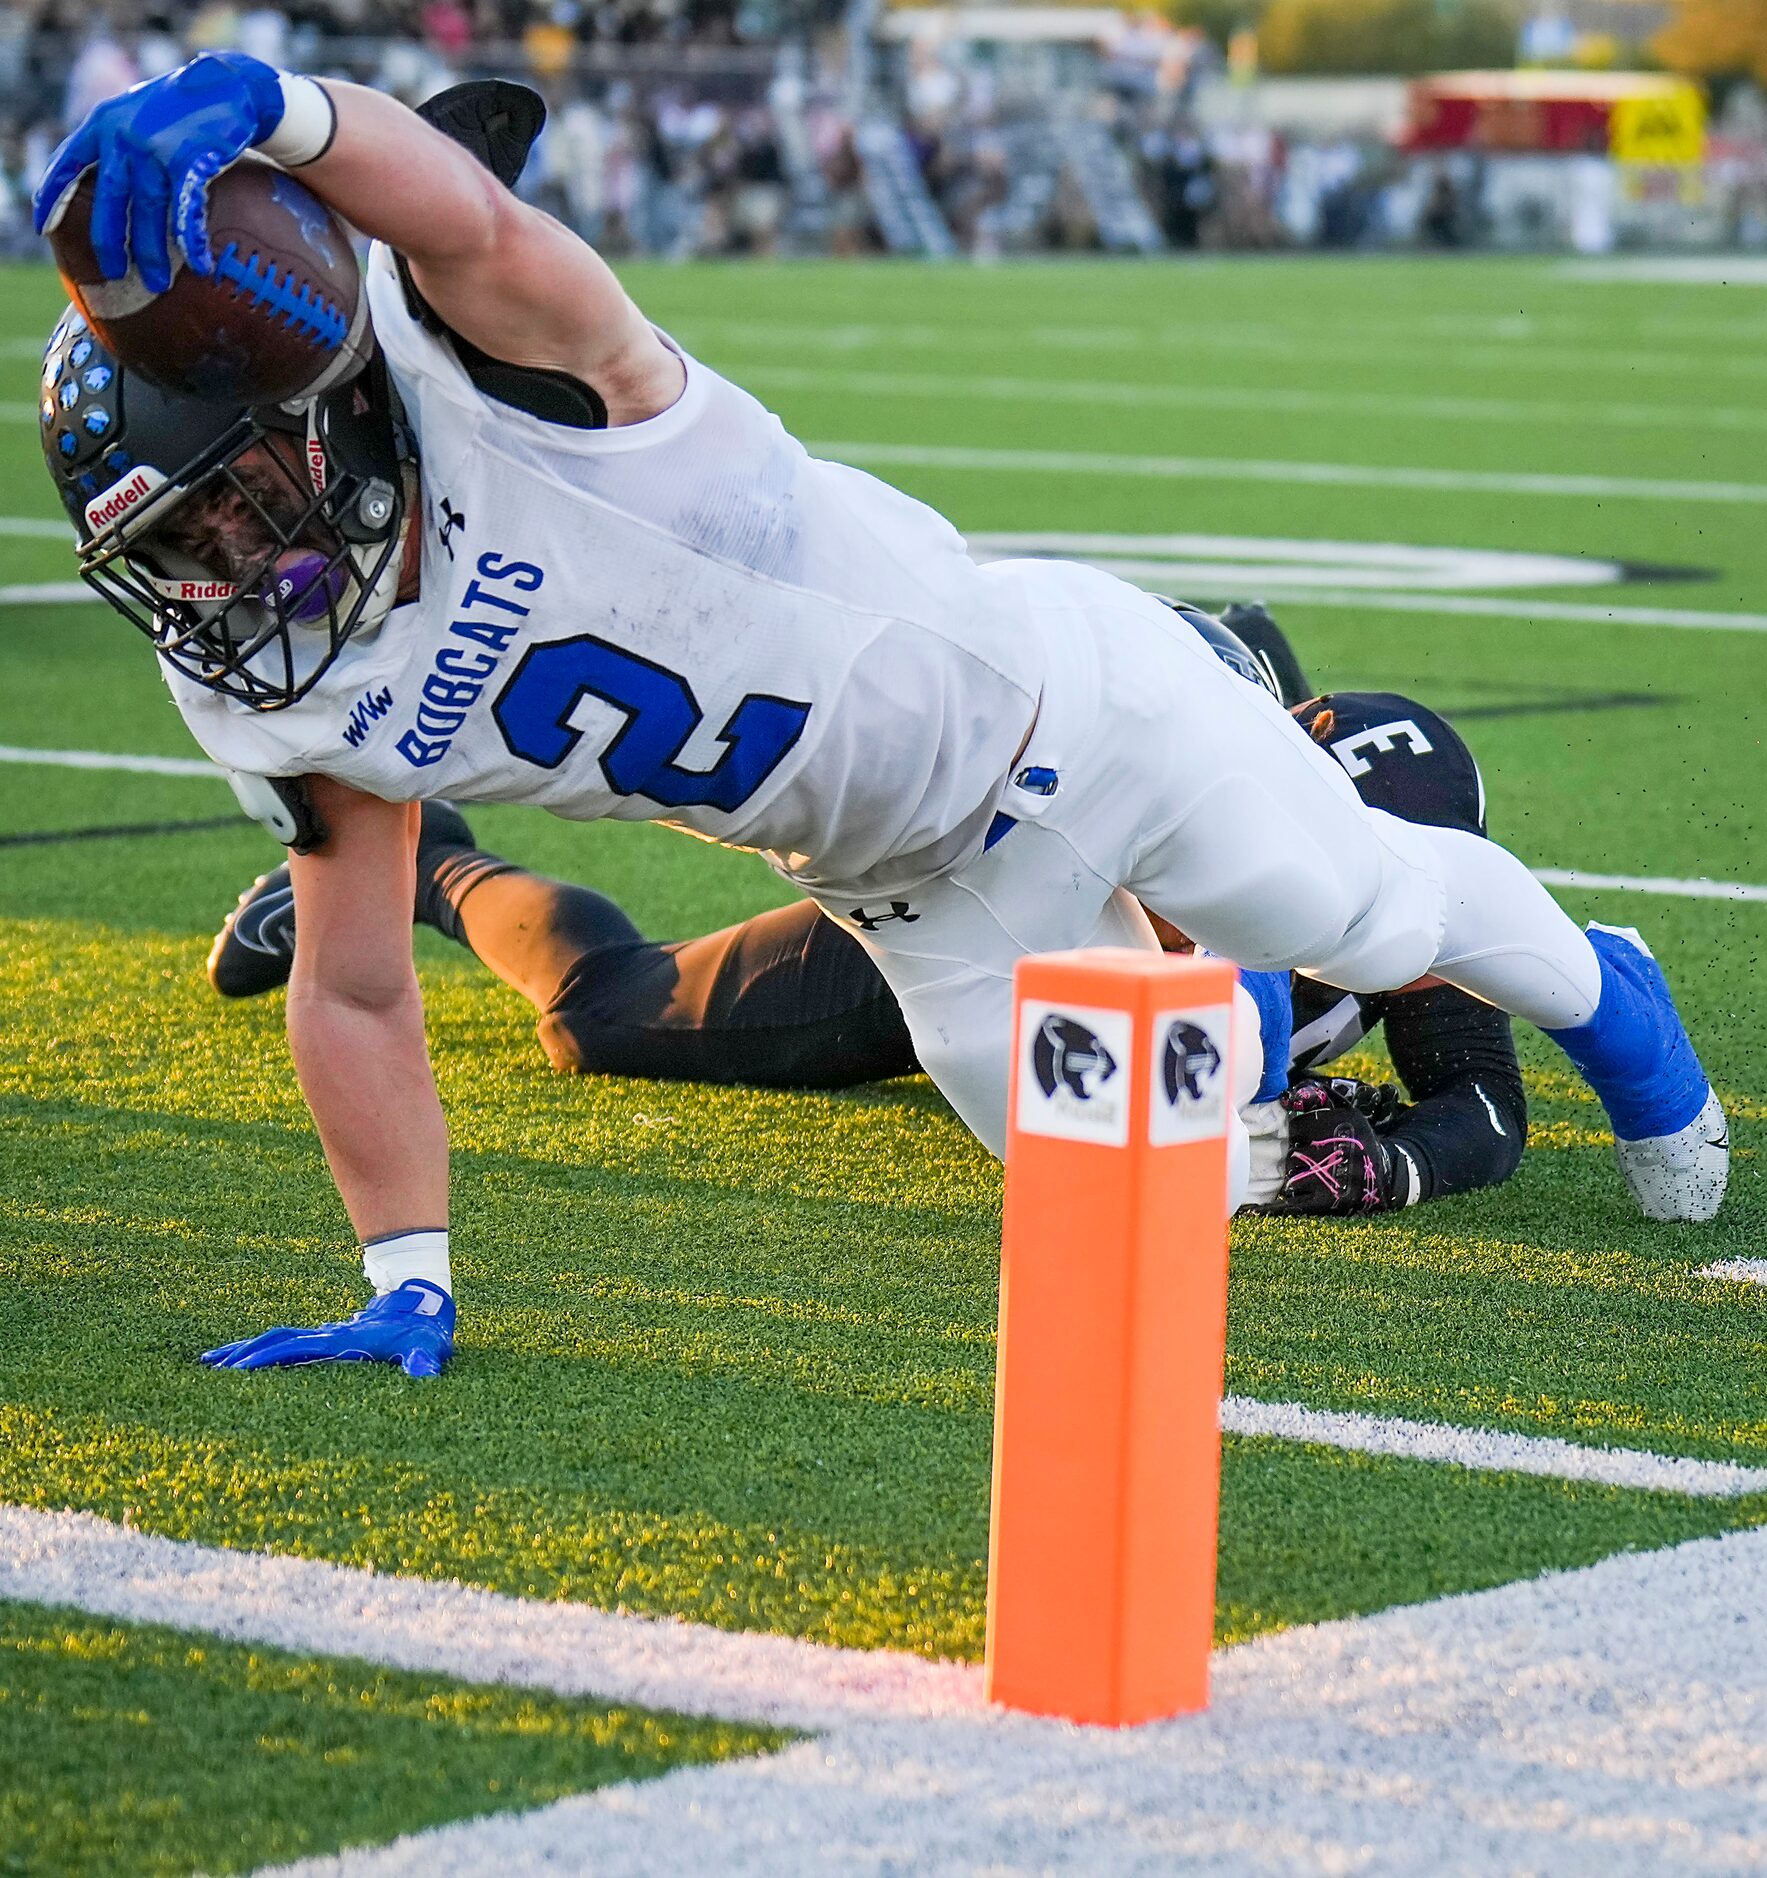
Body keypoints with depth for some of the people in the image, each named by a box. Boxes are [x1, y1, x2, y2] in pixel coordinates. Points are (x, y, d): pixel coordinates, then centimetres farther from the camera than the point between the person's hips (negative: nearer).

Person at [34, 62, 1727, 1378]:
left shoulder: (486, 377, -32)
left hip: (1050, 702, -5)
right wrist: (404, 1283, -11)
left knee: (1374, 916, 16)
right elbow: (356, 993, -6)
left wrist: (254, 102, -74)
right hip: (915, 898, 5)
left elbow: (467, 208, -56)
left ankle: (1594, 994, 51)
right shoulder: (280, 699, -14)